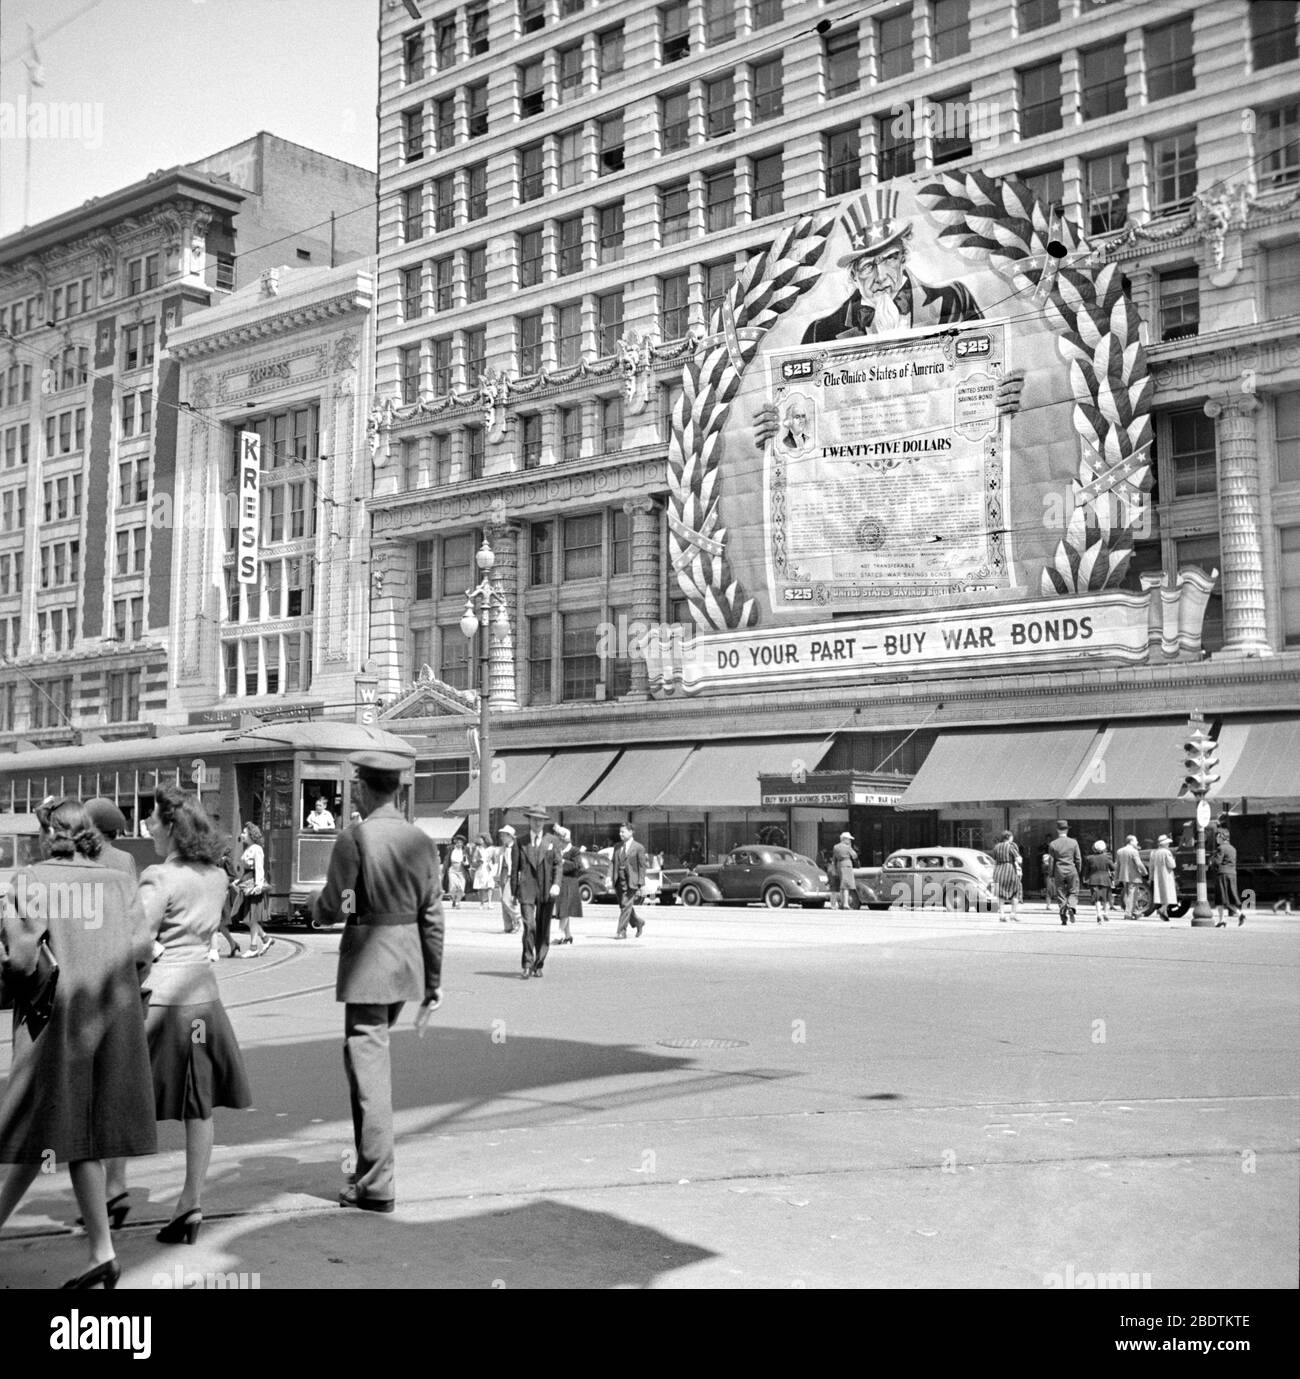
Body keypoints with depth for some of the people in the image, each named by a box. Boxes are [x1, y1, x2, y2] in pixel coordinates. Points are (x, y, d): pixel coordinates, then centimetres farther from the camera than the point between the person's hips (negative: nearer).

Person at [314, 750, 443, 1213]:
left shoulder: (354, 838, -13)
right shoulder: (422, 841, 5)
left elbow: (331, 909, -15)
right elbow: (432, 917, 7)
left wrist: (320, 908, 9)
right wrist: (433, 981, 12)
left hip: (367, 961, -7)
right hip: (409, 962, 7)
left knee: (368, 1069, 0)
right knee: (373, 1057, 22)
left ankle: (377, 1186, 5)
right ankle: (370, 1166, 31)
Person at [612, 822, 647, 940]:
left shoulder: (638, 848, -4)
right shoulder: (617, 847, 12)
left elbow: (642, 867, -5)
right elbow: (615, 865, 15)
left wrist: (640, 885, -10)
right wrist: (614, 883, 12)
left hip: (631, 881, -6)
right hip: (619, 880, 6)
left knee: (626, 906, -11)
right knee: (624, 907, 12)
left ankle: (621, 931, -7)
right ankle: (638, 923, 33)